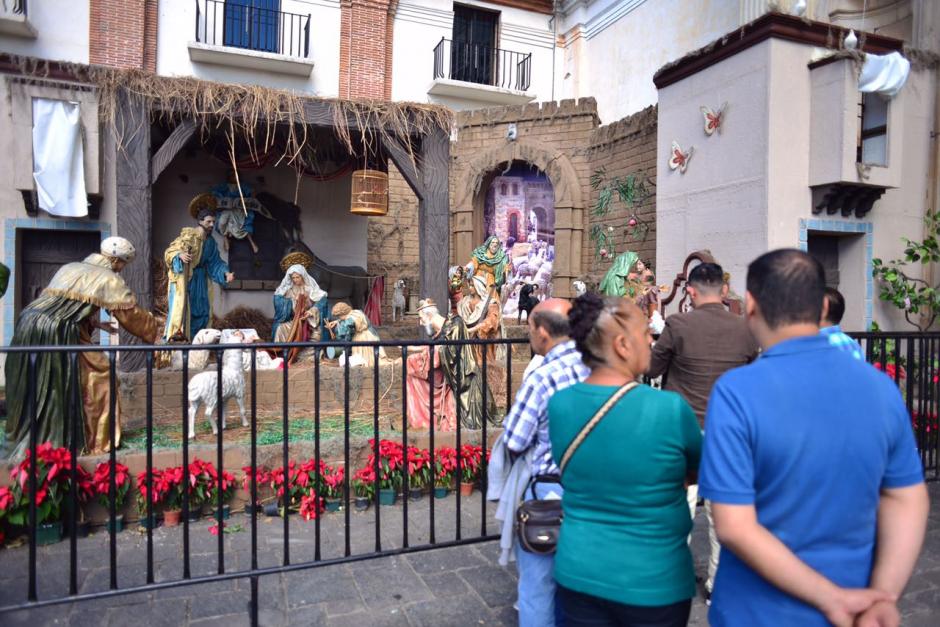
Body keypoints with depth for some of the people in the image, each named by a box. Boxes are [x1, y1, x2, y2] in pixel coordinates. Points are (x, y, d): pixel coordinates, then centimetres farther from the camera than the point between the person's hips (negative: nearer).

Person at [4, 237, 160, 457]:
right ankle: (95, 441, 12)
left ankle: (27, 441, 36)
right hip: (59, 333, -8)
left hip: (29, 324, 8)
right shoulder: (109, 279, 2)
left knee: (35, 388, 22)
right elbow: (132, 315, 6)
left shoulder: (68, 268, 24)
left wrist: (95, 322, 37)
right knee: (95, 381, 6)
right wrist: (155, 331, 20)